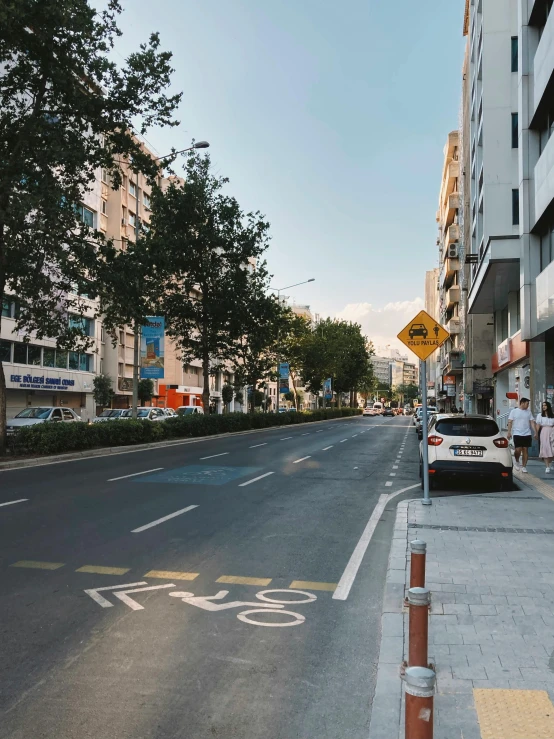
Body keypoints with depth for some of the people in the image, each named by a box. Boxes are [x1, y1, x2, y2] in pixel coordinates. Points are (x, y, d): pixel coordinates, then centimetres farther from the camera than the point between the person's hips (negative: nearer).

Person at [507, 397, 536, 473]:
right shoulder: (514, 411, 0)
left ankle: (524, 467, 9)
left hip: (527, 434, 3)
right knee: (518, 450, -11)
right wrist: (509, 432, -12)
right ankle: (516, 460, 19)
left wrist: (536, 432, 1)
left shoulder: (528, 412, 10)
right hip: (517, 434, -3)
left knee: (525, 450, 2)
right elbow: (510, 422, -3)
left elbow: (532, 422, 10)